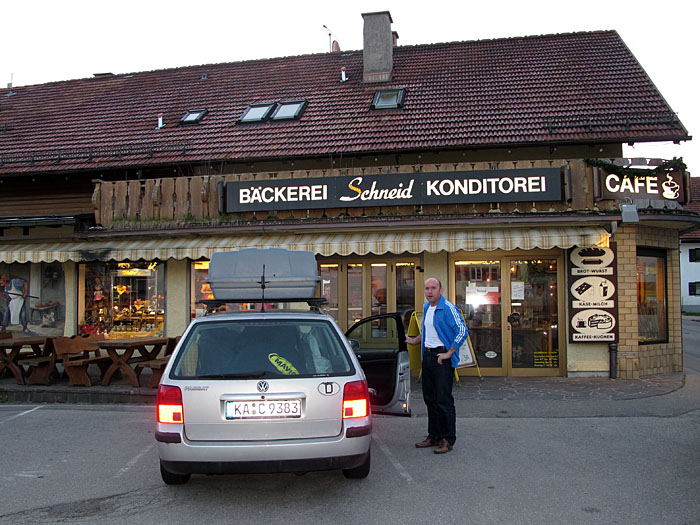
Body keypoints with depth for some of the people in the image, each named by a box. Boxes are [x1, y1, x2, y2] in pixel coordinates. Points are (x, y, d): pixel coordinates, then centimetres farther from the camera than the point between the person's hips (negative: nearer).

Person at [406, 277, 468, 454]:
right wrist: (415, 340, 25)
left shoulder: (448, 308, -13)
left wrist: (449, 353, -19)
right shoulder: (426, 307, 13)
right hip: (428, 355, 8)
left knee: (444, 400, -4)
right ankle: (434, 436, 23)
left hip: (442, 357, -8)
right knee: (430, 398, 12)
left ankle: (448, 439, 5)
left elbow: (462, 331, -20)